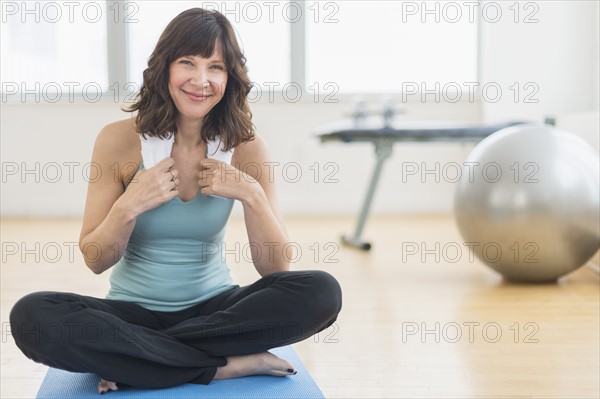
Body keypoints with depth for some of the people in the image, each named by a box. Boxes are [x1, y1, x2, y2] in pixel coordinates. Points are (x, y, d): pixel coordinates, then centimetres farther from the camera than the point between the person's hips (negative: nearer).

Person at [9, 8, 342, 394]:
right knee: (32, 316, -30)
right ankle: (228, 365, -23)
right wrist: (128, 207, -23)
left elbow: (276, 267, -6)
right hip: (134, 312, -1)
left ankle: (136, 356, -19)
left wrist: (252, 195, -21)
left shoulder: (246, 148, -5)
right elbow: (95, 260, -4)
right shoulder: (120, 140, -9)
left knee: (321, 292, -26)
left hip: (215, 307, 1)